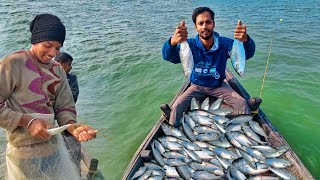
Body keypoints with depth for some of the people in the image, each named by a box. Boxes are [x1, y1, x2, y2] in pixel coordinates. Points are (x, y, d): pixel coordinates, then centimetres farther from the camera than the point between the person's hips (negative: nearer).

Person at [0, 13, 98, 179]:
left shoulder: (58, 71, 5)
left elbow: (64, 108, 2)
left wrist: (74, 127, -17)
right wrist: (27, 121, -20)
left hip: (53, 148, 5)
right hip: (24, 153, -5)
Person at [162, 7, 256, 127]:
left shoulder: (224, 43, -18)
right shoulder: (190, 45, -20)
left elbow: (247, 54, -32)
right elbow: (168, 56, -35)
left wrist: (245, 40, -57)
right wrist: (173, 42, -61)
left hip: (218, 86, 1)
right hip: (197, 86, 0)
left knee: (241, 103, -15)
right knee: (177, 107, -19)